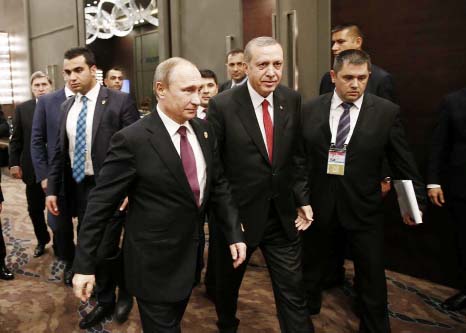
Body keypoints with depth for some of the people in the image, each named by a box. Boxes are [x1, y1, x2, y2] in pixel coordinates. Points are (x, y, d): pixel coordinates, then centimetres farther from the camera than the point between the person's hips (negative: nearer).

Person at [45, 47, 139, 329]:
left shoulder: (120, 101, -10)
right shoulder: (67, 107, 9)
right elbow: (61, 151, 12)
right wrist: (53, 188, 8)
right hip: (78, 188, 6)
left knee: (105, 251, -6)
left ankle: (125, 291, 23)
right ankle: (105, 302, 36)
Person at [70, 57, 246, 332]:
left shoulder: (204, 130, -1)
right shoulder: (132, 139, -19)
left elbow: (218, 184, 6)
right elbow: (101, 203, -16)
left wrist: (234, 233, 1)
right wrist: (84, 264, -14)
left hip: (191, 255, 6)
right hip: (154, 262, -6)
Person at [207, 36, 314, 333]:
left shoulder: (293, 100, -2)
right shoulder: (222, 105, -14)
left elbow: (297, 155, 8)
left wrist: (302, 199, 3)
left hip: (283, 216, 2)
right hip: (239, 214, -2)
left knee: (293, 293, 7)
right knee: (227, 284, 21)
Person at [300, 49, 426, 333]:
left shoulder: (387, 112, -6)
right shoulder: (310, 110, -3)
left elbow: (404, 162, -2)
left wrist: (415, 201, -3)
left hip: (363, 209, -1)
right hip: (318, 205, 2)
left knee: (372, 277, 11)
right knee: (311, 269, 20)